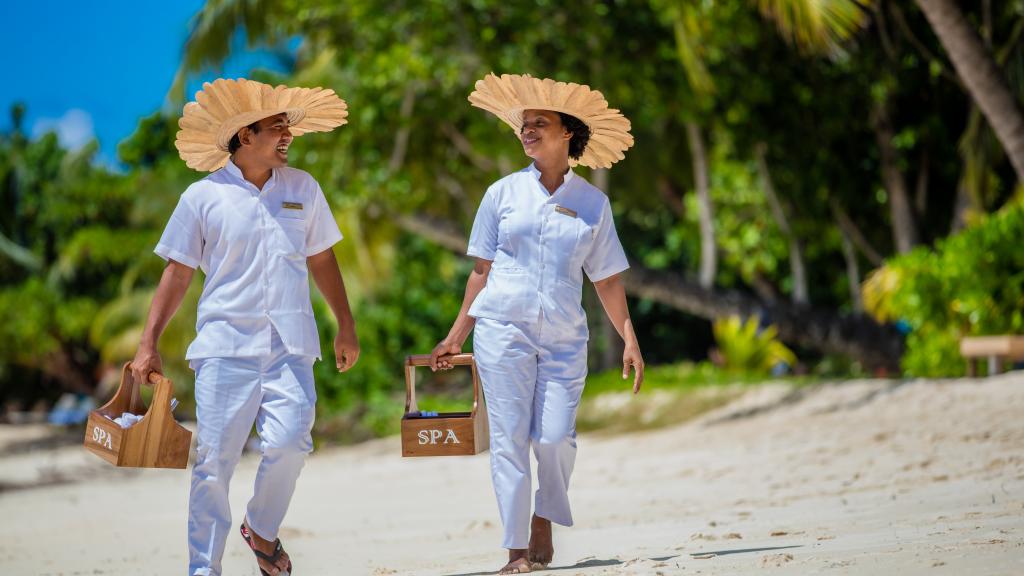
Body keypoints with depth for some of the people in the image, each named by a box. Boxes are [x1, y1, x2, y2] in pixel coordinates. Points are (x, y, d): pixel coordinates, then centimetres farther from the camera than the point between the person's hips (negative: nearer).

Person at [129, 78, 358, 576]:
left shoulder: (302, 189, 12)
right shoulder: (204, 197, 3)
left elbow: (321, 259, 21)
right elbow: (177, 273, 6)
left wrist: (345, 327, 21)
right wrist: (148, 344, 1)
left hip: (291, 347, 2)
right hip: (226, 345, -2)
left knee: (289, 442, -15)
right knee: (214, 458, -5)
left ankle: (262, 530, 13)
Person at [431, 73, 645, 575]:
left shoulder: (592, 203, 7)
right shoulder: (503, 193, 7)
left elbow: (607, 279, 10)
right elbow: (482, 269, 11)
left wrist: (630, 340, 5)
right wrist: (456, 335, 10)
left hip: (563, 338, 0)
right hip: (502, 330, 0)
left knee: (555, 439, -9)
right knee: (509, 438, -5)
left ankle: (544, 523, 18)